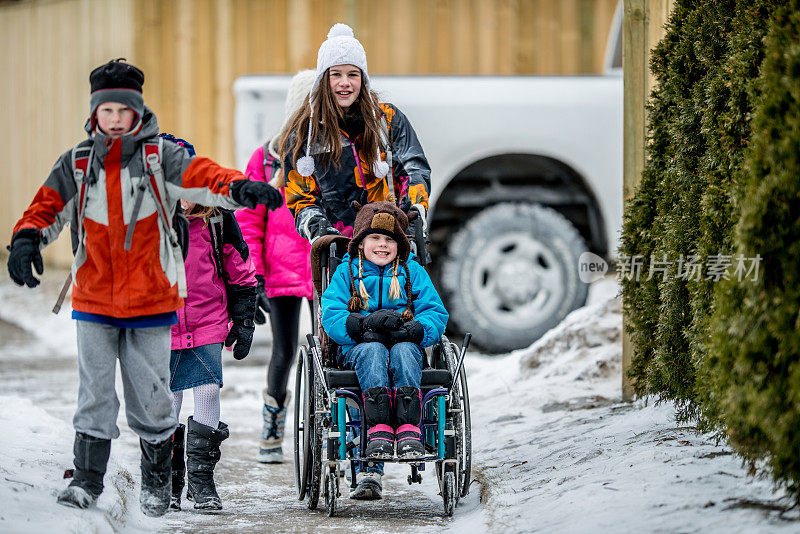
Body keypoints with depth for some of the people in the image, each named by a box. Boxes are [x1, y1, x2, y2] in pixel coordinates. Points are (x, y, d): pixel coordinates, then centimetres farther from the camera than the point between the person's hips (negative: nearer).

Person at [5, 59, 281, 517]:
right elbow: (49, 206, 4)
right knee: (95, 392, 1)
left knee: (150, 393, 5)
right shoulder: (77, 164, 4)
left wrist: (239, 188, -37)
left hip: (151, 298, -1)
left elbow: (200, 177, -18)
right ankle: (87, 479, 10)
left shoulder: (159, 156, -3)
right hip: (94, 299, 1)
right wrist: (27, 239, -16)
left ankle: (157, 480, 20)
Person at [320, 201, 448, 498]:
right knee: (373, 350, -35)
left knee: (404, 351, -35)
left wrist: (413, 330, -16)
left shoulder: (412, 273, 15)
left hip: (406, 346, 1)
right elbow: (331, 318, -2)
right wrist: (368, 323, -18)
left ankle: (409, 431, -48)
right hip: (359, 348, -1)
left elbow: (436, 316, 6)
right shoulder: (346, 273, 12)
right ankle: (378, 431, -48)